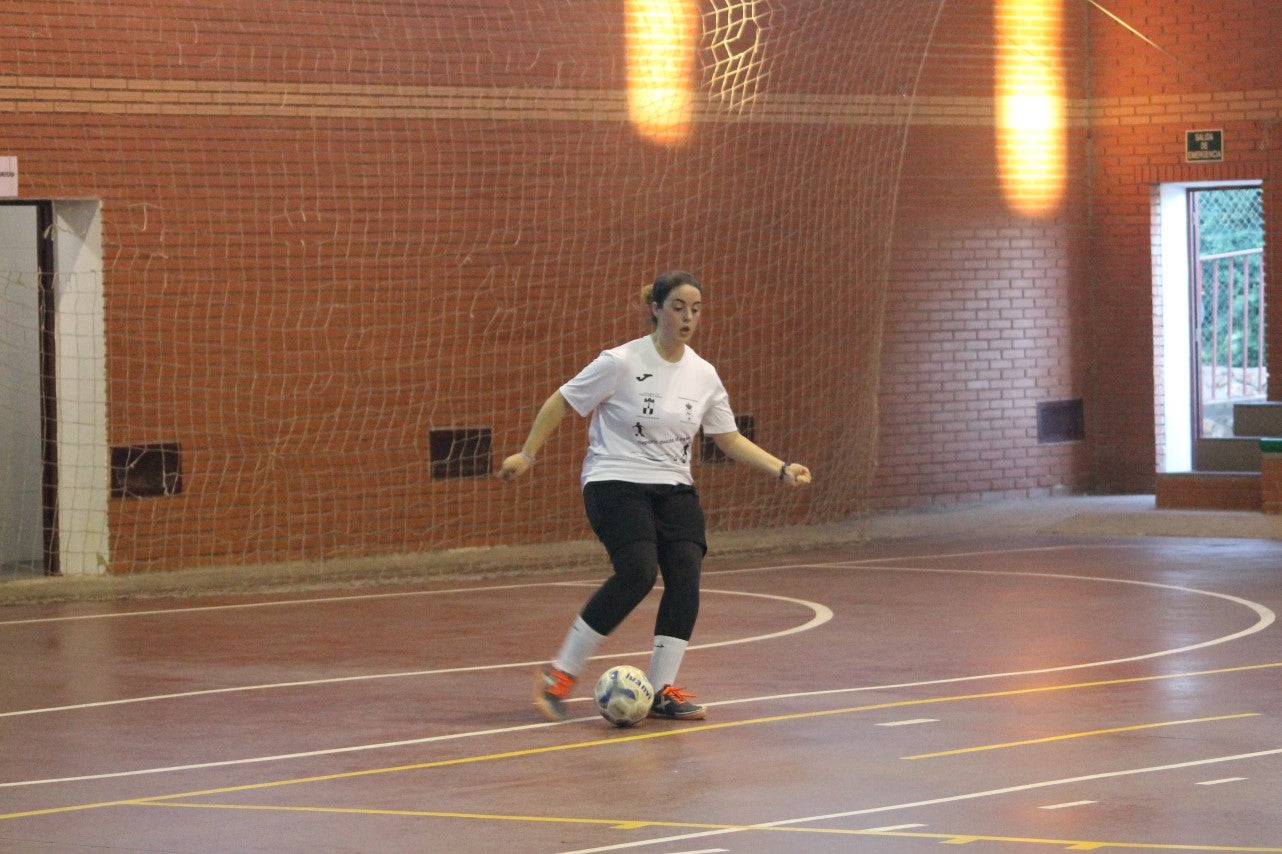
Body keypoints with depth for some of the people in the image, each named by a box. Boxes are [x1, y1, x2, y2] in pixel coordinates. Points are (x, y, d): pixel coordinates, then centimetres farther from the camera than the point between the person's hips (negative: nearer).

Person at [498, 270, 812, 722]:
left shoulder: (704, 375, 5)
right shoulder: (621, 363, -10)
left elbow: (730, 439, 13)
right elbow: (561, 401, 0)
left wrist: (781, 469, 1)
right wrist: (526, 455, -1)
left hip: (674, 488, 6)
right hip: (615, 482, -6)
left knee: (685, 573, -15)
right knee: (638, 571, -25)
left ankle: (661, 691, -6)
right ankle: (560, 674, -13)